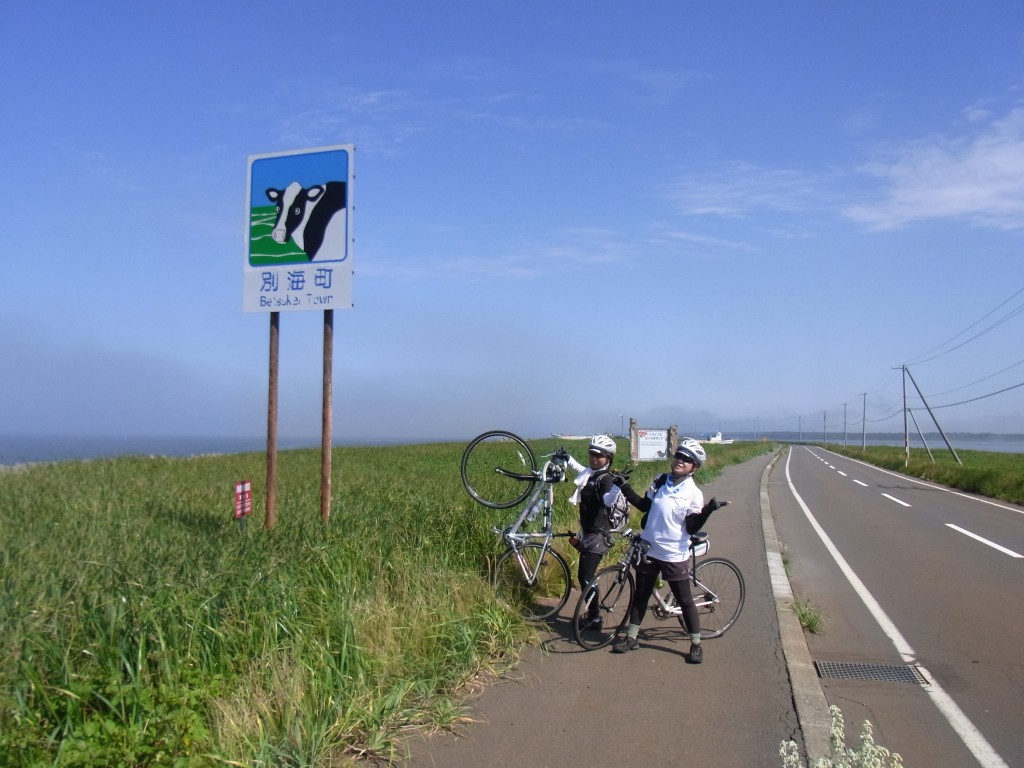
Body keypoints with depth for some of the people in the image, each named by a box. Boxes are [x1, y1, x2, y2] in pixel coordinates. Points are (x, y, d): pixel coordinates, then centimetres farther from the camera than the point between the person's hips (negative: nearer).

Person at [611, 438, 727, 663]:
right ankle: (631, 637, 28)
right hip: (649, 549, 4)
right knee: (640, 595, 14)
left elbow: (692, 527, -13)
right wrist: (626, 489, 4)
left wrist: (708, 510, -27)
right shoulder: (659, 481, 1)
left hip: (675, 554, -4)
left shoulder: (694, 493, -11)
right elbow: (645, 506, 12)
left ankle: (696, 644, 21)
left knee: (685, 600, 5)